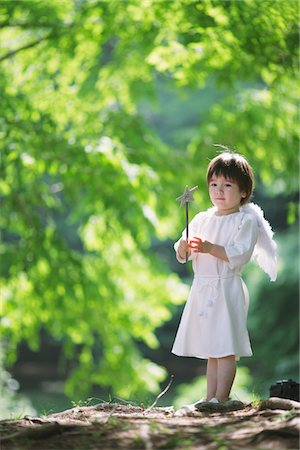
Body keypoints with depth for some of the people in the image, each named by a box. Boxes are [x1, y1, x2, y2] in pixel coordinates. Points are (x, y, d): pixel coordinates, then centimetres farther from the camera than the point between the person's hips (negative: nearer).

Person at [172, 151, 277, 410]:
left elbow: (240, 254, -18)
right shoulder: (202, 220, 13)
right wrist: (184, 247, -12)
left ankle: (221, 398, -5)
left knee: (226, 348, -8)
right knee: (211, 349, 10)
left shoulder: (246, 220, -5)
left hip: (227, 289, -6)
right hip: (202, 289, 6)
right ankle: (210, 396, 14)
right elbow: (182, 255, 12)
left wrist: (209, 248, -25)